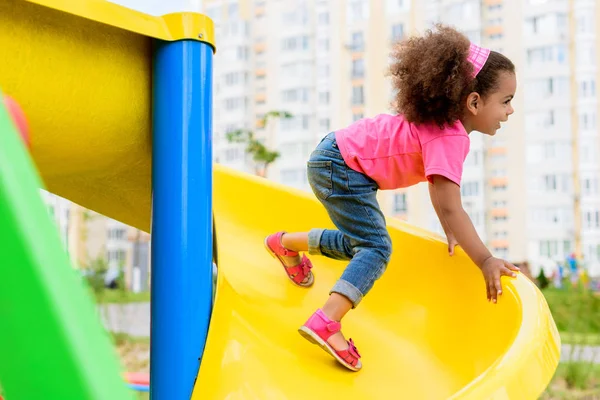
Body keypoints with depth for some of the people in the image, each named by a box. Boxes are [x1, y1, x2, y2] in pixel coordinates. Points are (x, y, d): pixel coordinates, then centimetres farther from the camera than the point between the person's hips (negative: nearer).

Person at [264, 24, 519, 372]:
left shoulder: (448, 125, 2)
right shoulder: (449, 138, -28)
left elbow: (440, 189, 12)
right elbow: (450, 208, -32)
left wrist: (452, 234, 9)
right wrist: (485, 261, -28)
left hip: (345, 155, 10)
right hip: (339, 167, -10)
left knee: (358, 244, 22)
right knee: (377, 248, -17)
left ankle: (286, 243, 40)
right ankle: (327, 322, -27)